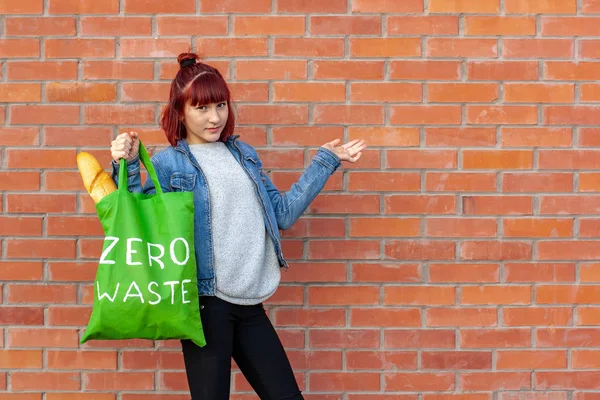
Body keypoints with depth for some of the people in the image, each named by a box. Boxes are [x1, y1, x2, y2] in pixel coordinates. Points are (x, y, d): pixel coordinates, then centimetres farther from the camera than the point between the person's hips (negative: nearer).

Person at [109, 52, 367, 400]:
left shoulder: (244, 154, 14)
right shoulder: (168, 163, -2)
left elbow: (283, 213, 16)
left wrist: (325, 161, 18)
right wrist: (127, 167, -17)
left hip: (250, 303, 5)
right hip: (206, 301, -5)